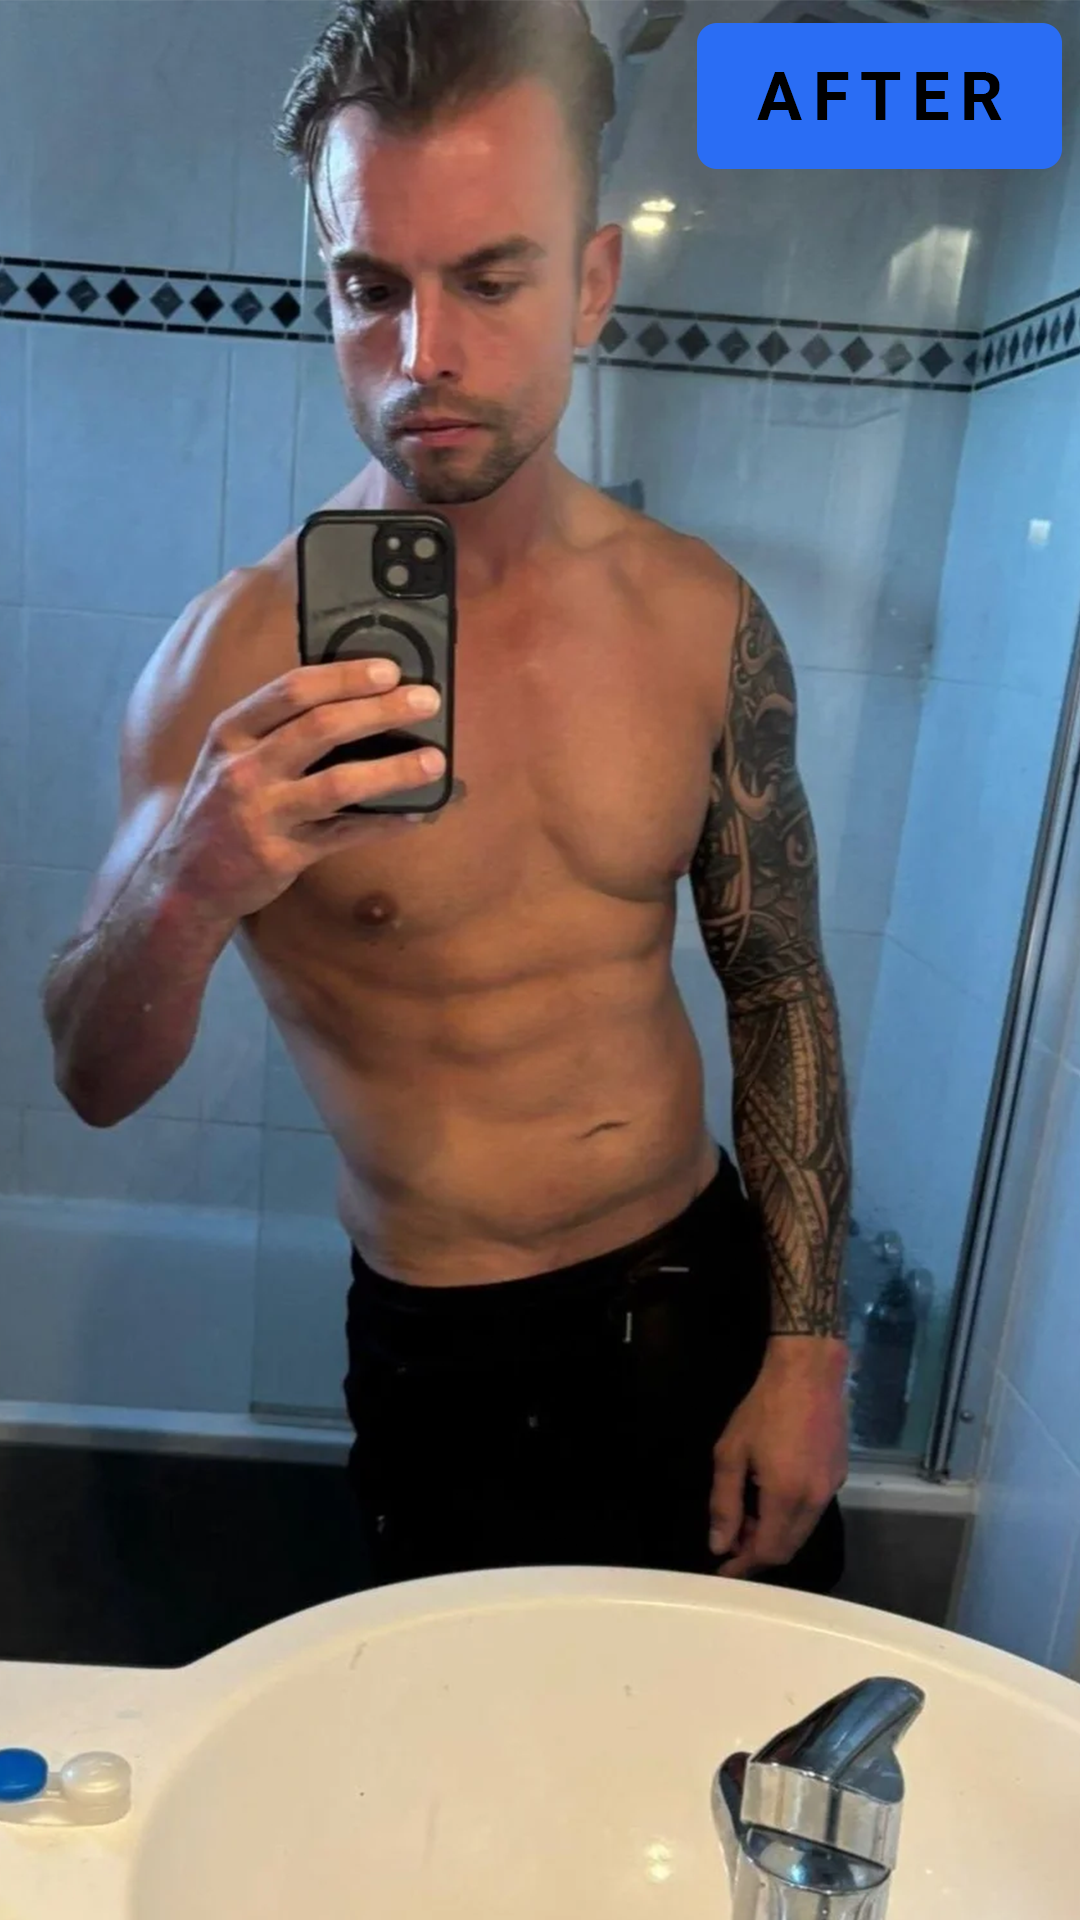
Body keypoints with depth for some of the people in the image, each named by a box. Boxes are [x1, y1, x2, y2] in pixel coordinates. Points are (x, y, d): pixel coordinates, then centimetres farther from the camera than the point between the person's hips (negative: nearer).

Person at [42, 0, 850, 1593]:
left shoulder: (704, 618, -7)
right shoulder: (238, 657, -15)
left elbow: (779, 990, 0)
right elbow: (97, 1087, -13)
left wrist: (810, 1343, -1)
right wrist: (182, 893, -36)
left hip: (712, 1293, 4)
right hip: (447, 1363, -3)